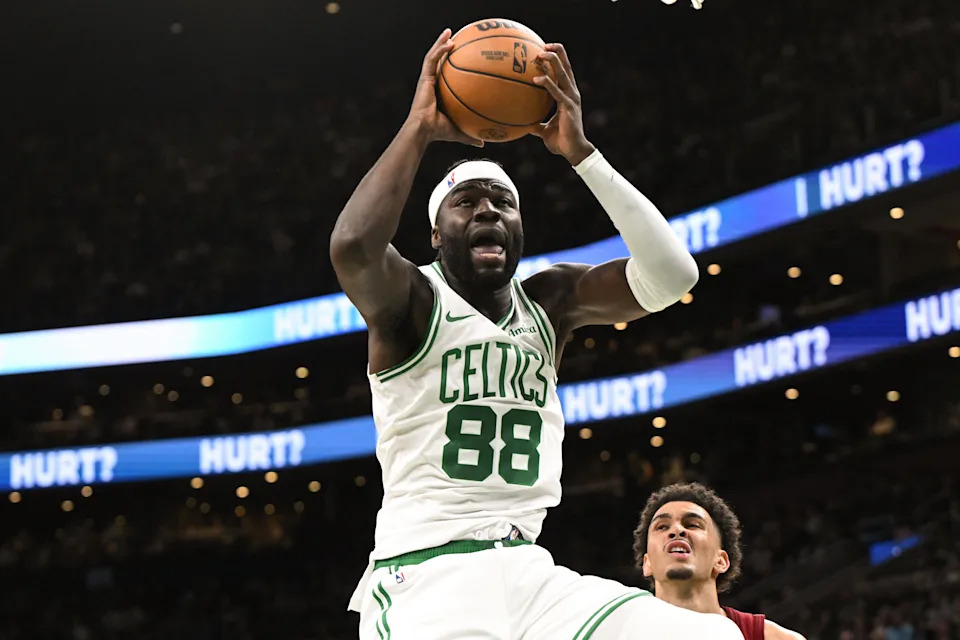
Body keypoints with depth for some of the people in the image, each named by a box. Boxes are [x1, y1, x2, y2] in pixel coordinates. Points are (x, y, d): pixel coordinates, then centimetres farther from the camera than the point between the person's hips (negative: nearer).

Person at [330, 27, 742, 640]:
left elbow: (672, 273, -3)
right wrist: (420, 126, -14)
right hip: (424, 573, -4)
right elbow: (352, 247, -25)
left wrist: (579, 151, -6)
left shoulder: (549, 300, 13)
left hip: (530, 572, 5)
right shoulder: (412, 299, -1)